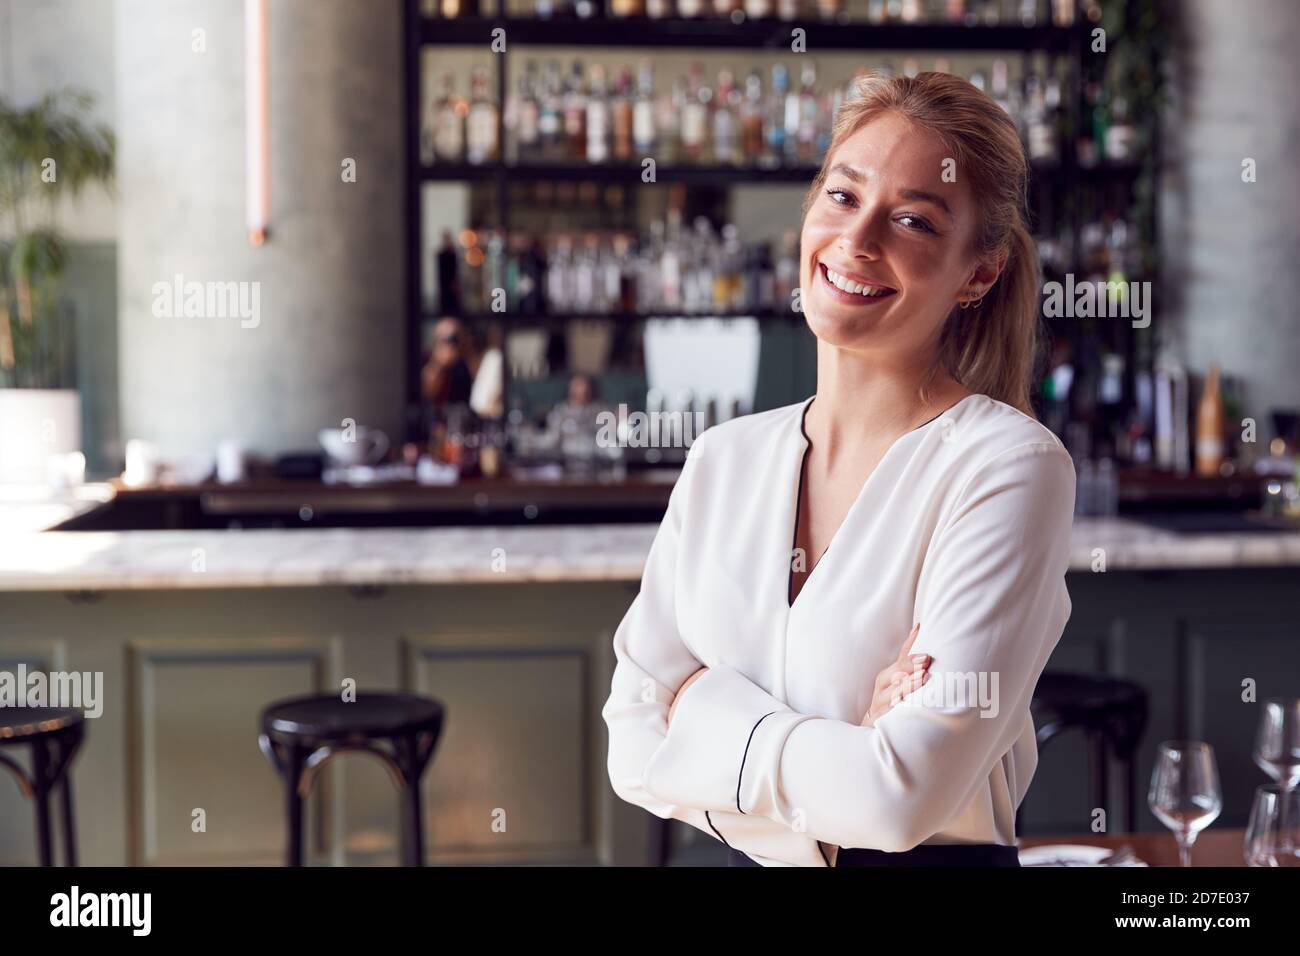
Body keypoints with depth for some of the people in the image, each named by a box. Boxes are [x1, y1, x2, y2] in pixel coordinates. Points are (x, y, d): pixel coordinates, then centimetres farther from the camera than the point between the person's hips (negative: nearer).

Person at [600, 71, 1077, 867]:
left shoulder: (1009, 465, -17)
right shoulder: (722, 461, -2)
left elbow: (906, 793, -26)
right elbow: (635, 752, -7)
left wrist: (705, 712, -14)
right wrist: (845, 749, -20)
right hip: (747, 859, 4)